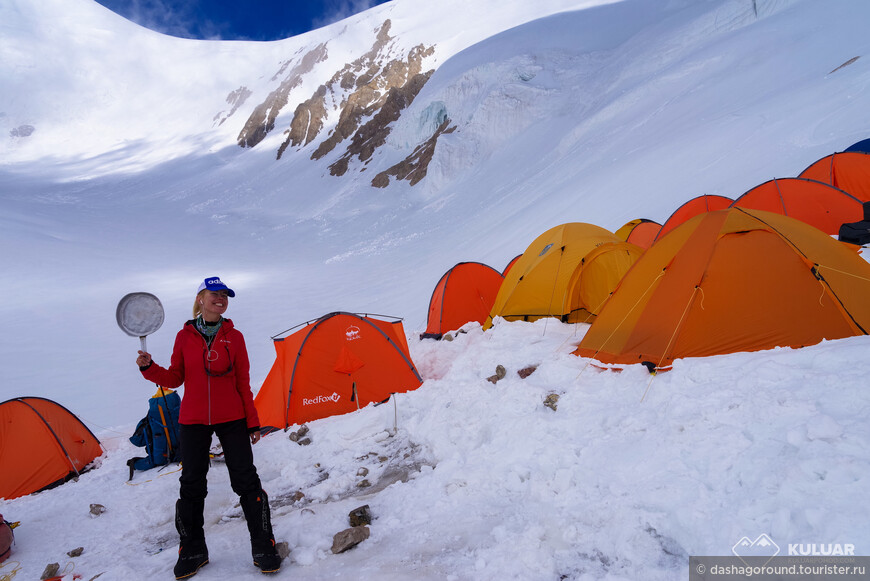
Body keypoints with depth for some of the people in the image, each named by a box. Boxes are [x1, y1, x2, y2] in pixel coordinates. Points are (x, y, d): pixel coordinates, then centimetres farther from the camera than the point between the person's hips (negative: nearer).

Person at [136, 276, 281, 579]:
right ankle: (192, 551, 27)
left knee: (246, 480, -2)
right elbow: (175, 378, 7)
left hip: (231, 419, -1)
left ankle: (263, 547, 11)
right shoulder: (185, 336, 2)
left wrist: (252, 422, 0)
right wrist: (149, 368, -12)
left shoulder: (234, 336, -1)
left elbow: (243, 383, 1)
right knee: (191, 484, 8)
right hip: (193, 421, 2)